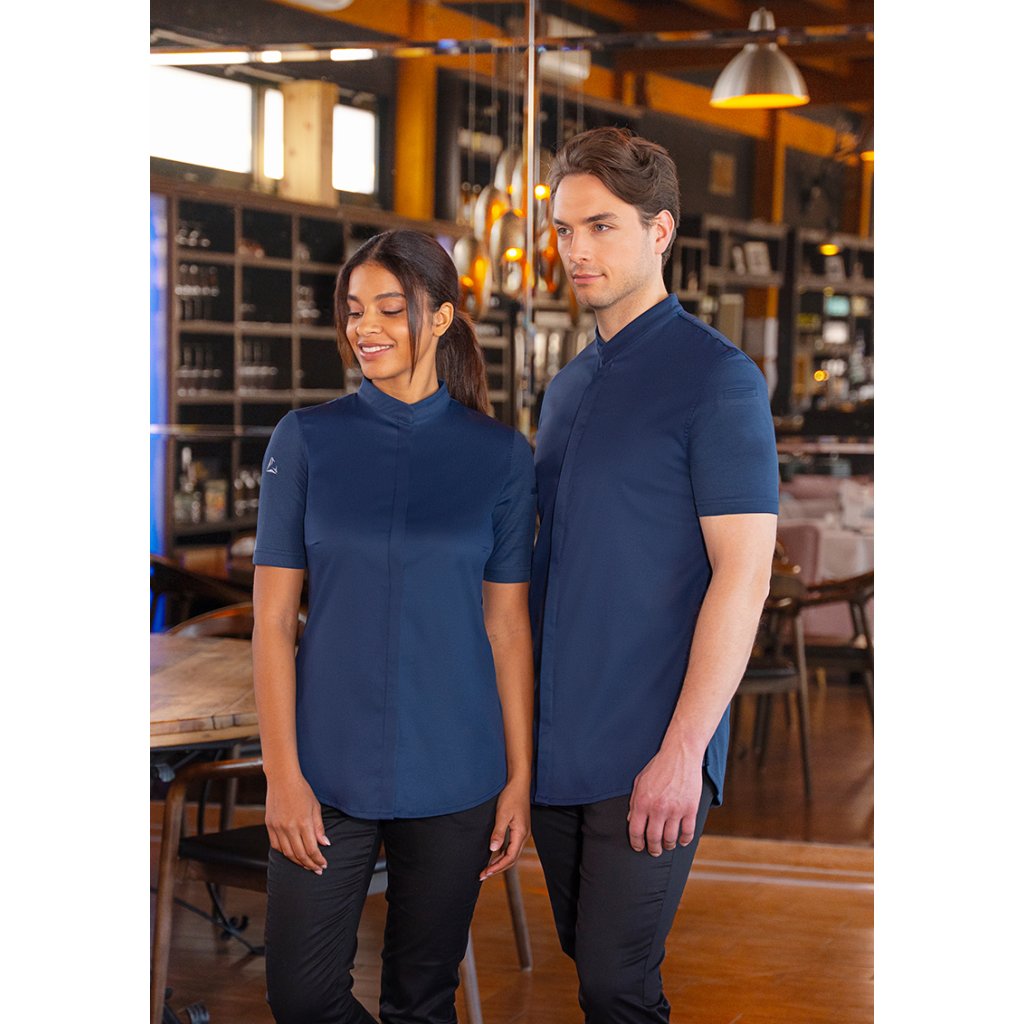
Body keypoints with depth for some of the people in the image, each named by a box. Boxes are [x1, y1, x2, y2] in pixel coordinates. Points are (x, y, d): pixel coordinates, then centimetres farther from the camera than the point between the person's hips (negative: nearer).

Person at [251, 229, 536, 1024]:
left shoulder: (500, 455, 1)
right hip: (329, 766, 0)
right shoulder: (308, 439, 0)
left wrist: (520, 778, 0)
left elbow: (507, 625, 3)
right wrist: (282, 772, -8)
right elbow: (273, 616, -2)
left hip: (452, 772, 0)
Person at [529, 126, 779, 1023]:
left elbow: (743, 576, -15)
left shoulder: (716, 377, -10)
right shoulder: (569, 385, 14)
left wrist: (682, 752, -20)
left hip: (649, 755, -7)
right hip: (556, 744, 7)